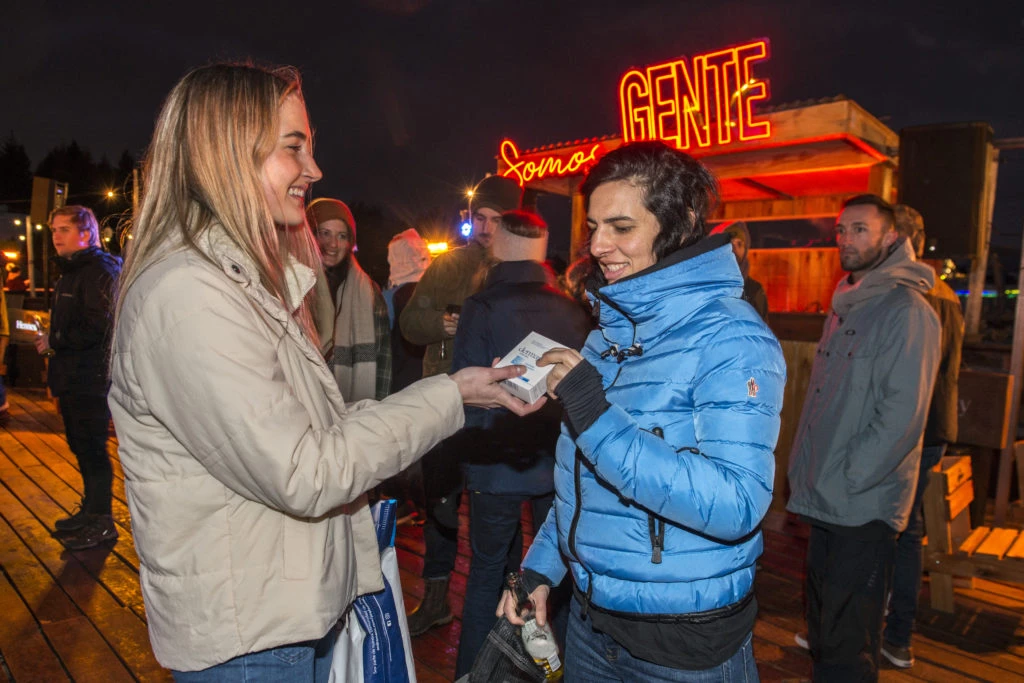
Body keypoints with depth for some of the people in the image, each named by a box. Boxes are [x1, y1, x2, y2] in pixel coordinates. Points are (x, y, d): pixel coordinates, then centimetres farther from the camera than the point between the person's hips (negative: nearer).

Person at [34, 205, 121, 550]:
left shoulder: (101, 271, -15)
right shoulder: (71, 272, 17)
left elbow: (96, 327, -23)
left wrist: (54, 341, -14)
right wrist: (48, 338, 5)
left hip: (92, 378, -10)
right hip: (71, 377, 10)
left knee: (92, 449, -2)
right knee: (80, 446, 18)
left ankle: (101, 521, 9)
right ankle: (90, 510, 32)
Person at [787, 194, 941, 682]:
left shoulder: (906, 309, -14)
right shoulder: (845, 306, 13)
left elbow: (903, 413, -20)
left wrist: (849, 479, -17)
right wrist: (806, 468, 12)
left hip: (863, 505, -8)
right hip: (825, 498, 8)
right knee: (821, 622, 22)